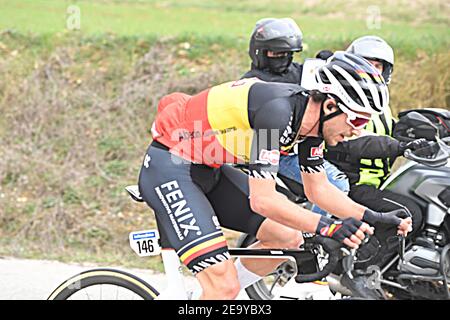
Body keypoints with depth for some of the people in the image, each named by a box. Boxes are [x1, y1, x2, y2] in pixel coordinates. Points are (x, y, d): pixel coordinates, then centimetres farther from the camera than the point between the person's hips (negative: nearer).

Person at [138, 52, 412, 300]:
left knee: (288, 239, 7)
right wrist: (328, 227, -36)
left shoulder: (311, 116, -2)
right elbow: (262, 200, -30)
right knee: (225, 286, -18)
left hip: (209, 170, 9)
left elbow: (319, 189, 10)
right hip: (169, 169, -9)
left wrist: (371, 217, -2)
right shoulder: (278, 112, -30)